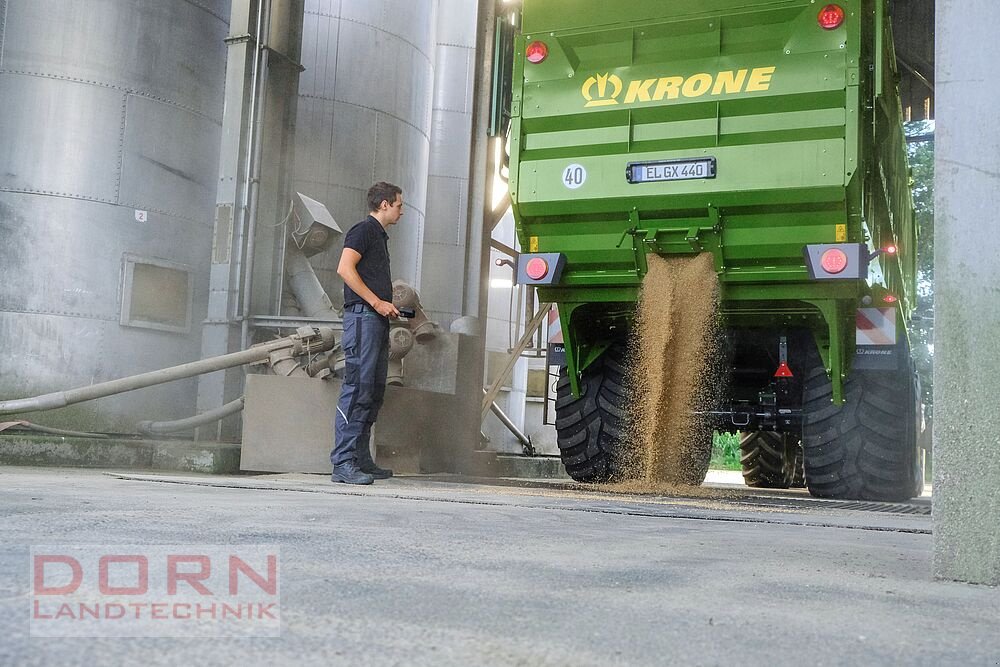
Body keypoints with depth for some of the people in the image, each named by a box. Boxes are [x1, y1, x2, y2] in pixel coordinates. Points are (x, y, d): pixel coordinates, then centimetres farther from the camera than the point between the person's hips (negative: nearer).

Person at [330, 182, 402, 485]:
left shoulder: (379, 235, 26)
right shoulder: (363, 229, -3)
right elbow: (345, 269, -16)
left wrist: (388, 306, 13)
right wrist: (377, 302, -16)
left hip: (377, 319, 10)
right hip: (362, 316, -10)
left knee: (374, 392, 9)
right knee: (357, 388, -14)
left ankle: (362, 460, 14)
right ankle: (343, 463, -15)